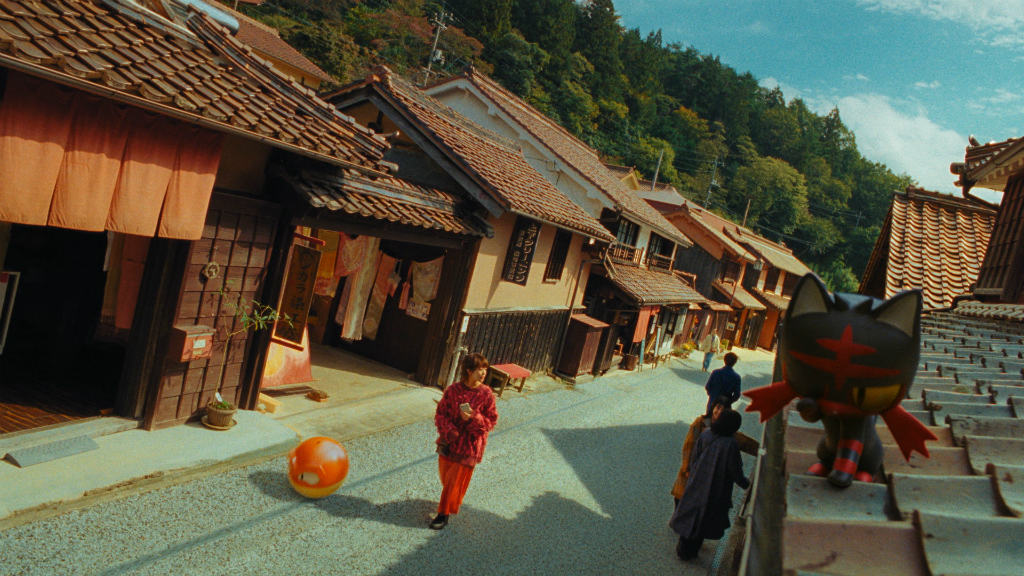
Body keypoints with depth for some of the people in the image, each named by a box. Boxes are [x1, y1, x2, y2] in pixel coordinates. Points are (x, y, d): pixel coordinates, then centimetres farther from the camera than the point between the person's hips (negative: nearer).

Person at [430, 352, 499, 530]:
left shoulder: (486, 394, -11)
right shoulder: (453, 390, -8)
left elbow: (492, 420, -6)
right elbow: (440, 413, -2)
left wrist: (473, 418, -23)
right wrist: (448, 430, -17)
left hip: (470, 444, -2)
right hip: (449, 441, 3)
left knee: (456, 480, 2)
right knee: (445, 475, 18)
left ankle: (444, 514, 17)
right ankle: (454, 501, 45)